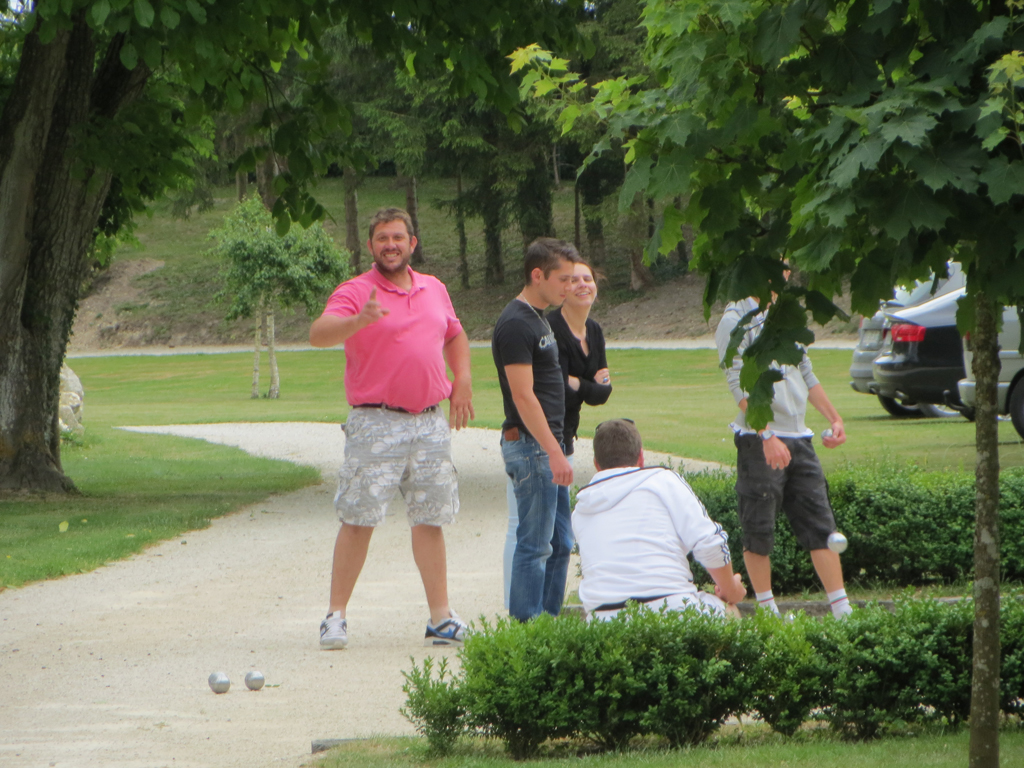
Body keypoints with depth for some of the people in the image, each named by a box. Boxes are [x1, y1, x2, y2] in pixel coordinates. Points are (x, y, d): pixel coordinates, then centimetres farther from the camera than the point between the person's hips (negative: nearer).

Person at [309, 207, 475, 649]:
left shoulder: (434, 290, 14)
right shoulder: (355, 292, -5)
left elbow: (455, 336, 31)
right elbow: (318, 335, -21)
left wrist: (462, 381, 15)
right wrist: (358, 321, -40)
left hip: (431, 421, 5)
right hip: (376, 424, -5)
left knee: (430, 520, 7)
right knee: (358, 519, -7)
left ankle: (441, 618, 11)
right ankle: (336, 616, -2)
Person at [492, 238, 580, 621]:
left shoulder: (538, 319, 16)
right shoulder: (515, 324, -16)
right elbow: (523, 396, -21)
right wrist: (555, 452, -23)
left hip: (547, 446, 10)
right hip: (530, 445, -10)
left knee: (559, 543, 11)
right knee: (535, 543, -7)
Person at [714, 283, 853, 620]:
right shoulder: (735, 320, -8)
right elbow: (740, 386, -17)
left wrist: (834, 418, 18)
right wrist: (767, 435, -25)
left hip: (798, 437, 7)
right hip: (758, 440, -7)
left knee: (820, 523, 3)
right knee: (759, 531, -1)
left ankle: (842, 610, 5)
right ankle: (767, 611, 10)